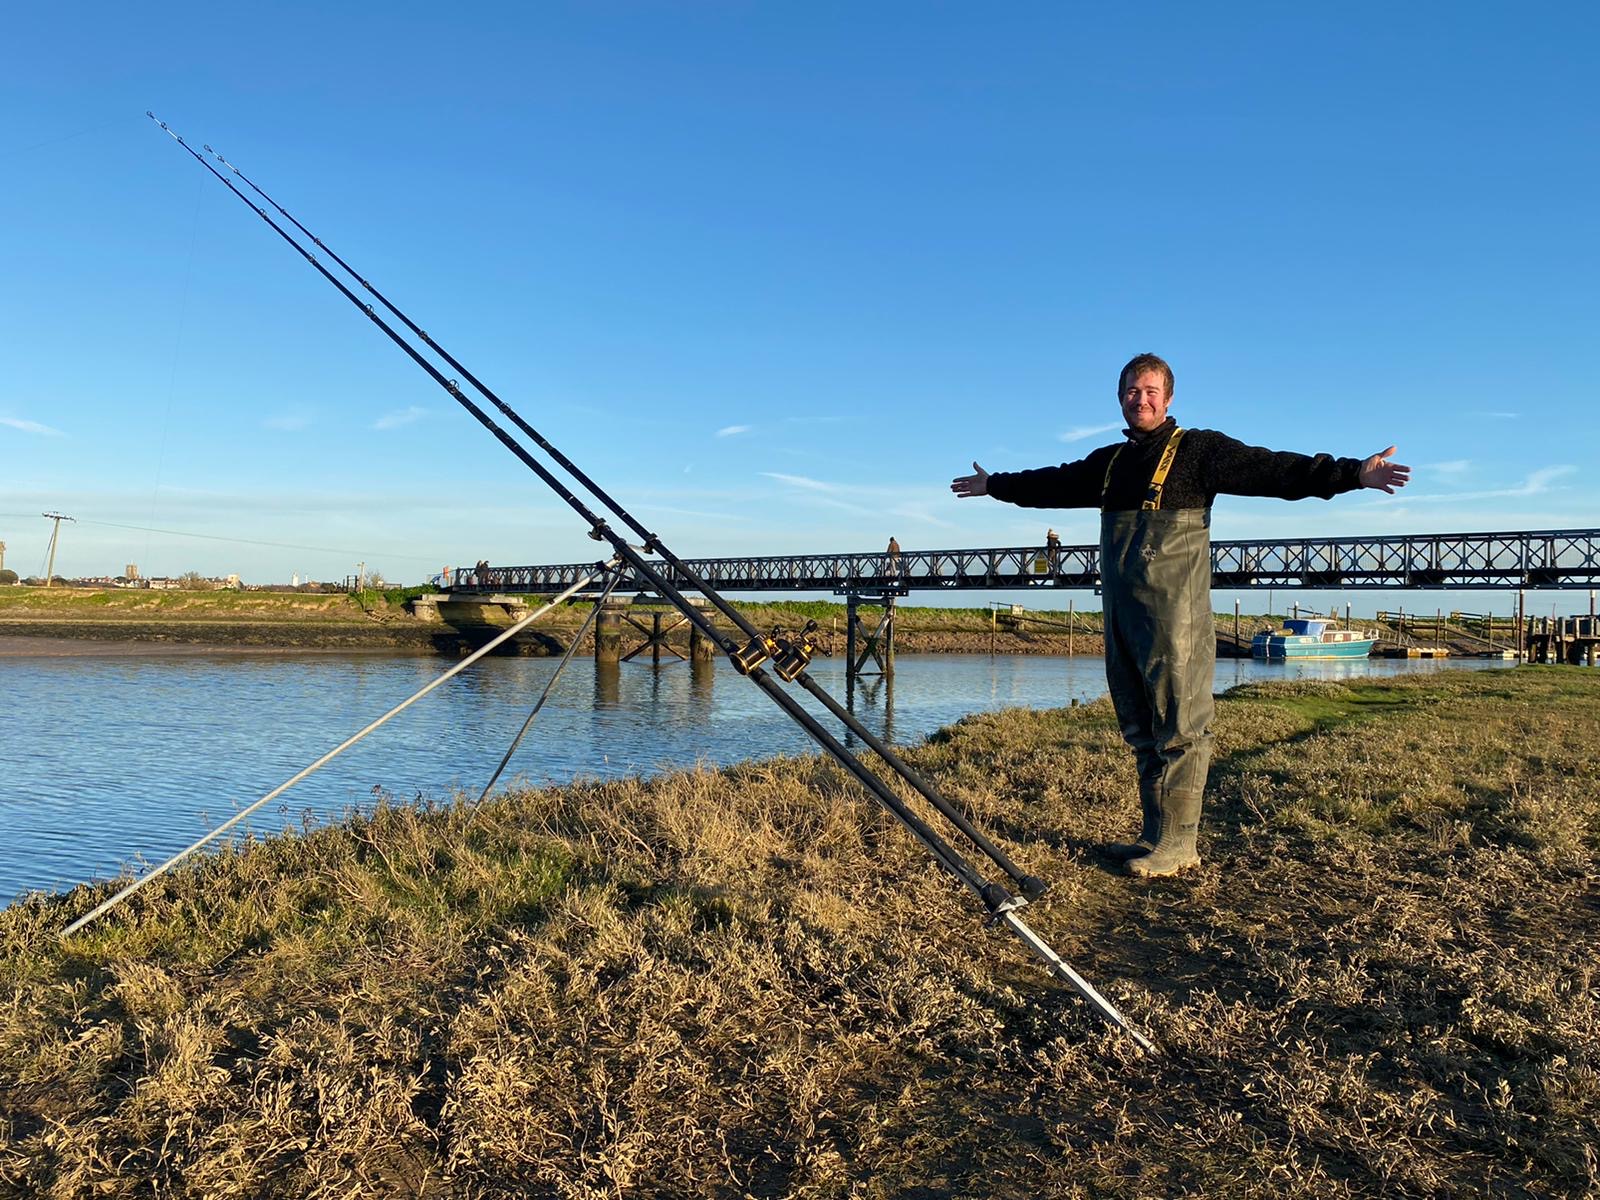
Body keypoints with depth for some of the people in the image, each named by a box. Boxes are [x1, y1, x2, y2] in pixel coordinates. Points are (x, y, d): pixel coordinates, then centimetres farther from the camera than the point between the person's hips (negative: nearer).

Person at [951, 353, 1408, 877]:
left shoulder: (1199, 449, -1)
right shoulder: (1108, 462, 18)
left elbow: (1269, 470, -12)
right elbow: (1052, 485, 32)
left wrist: (1352, 473, -24)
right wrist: (994, 484, 42)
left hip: (1175, 615, -7)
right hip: (1121, 616, 7)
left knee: (1178, 731, -4)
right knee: (1141, 732, 11)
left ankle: (1175, 845, 1)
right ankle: (1154, 836, 21)